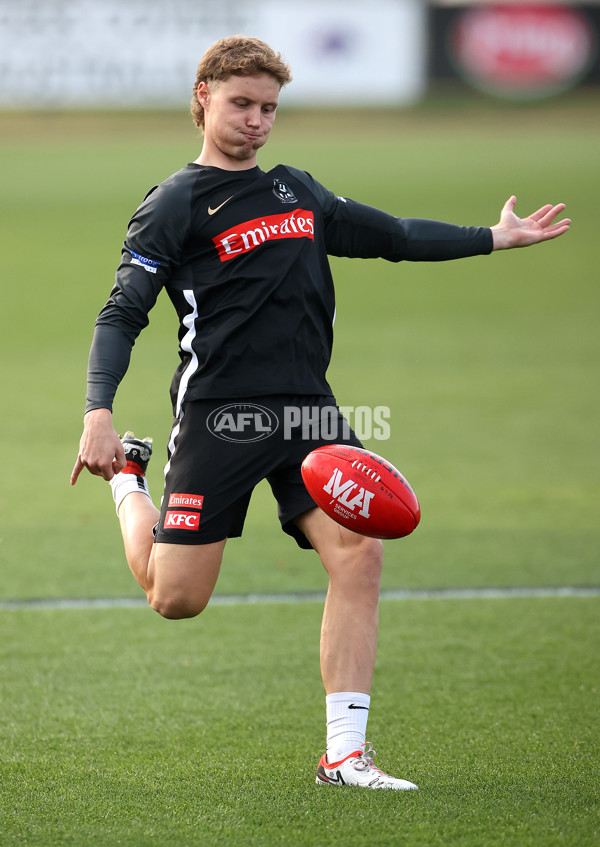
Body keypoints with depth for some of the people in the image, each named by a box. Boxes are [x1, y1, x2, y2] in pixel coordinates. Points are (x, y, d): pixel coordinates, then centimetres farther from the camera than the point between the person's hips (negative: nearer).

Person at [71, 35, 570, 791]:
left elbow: (393, 236, 31)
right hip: (218, 413, -5)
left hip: (308, 409, 5)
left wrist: (494, 238, 30)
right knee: (176, 598, -3)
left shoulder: (297, 191, 19)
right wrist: (98, 414, -19)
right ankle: (127, 476, 30)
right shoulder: (176, 204, 0)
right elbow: (121, 315, -5)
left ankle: (344, 754, -10)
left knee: (358, 555, -14)